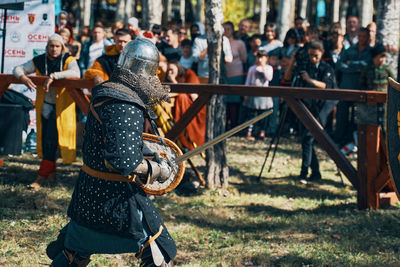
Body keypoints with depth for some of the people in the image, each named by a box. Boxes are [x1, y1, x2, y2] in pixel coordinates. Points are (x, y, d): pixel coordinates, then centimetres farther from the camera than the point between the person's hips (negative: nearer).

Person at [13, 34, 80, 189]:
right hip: (45, 105, 5)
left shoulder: (68, 60, -8)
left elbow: (75, 73, -29)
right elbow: (18, 69, 5)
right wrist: (23, 78, -19)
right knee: (45, 139, 9)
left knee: (52, 139, -10)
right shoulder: (39, 61, 4)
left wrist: (53, 76, -37)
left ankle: (42, 176, -6)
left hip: (62, 106, -5)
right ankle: (51, 173, 22)